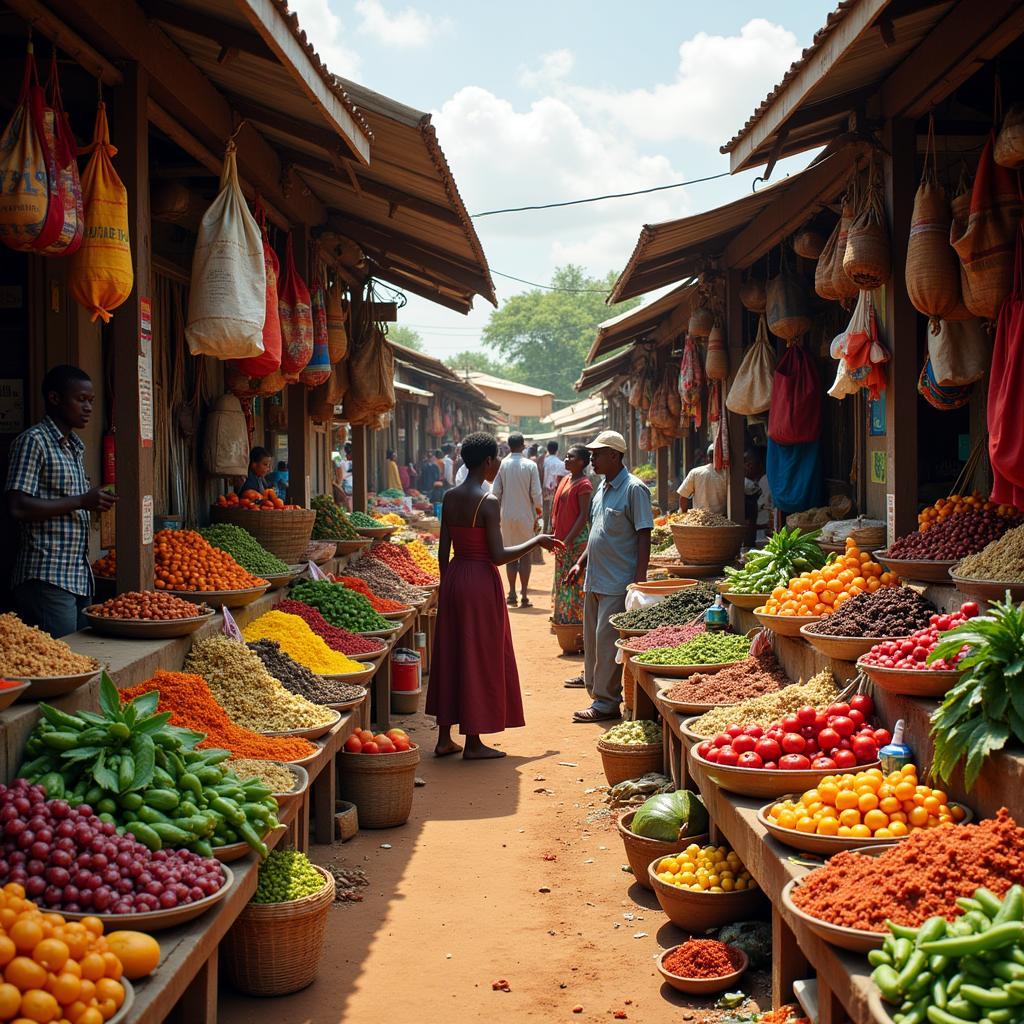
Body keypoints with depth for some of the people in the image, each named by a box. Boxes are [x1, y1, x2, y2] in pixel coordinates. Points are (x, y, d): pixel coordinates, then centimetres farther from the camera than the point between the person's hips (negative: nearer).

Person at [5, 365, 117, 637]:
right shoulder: (33, 441, -8)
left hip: (80, 577, 9)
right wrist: (81, 501, -16)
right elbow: (18, 507, -18)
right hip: (46, 578, -9)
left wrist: (96, 501, 9)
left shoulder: (75, 446, 19)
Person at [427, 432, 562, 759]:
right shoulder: (489, 502, -16)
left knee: (450, 655, 13)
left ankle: (444, 738, 18)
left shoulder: (450, 497, 5)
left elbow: (443, 550, 8)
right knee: (479, 659, 2)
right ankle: (473, 742, 9)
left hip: (453, 576, 7)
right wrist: (536, 541, -7)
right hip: (481, 580, -7)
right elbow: (498, 556, -18)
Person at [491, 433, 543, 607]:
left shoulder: (502, 465, -4)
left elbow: (495, 492, -3)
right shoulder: (530, 465, -8)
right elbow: (536, 493, -8)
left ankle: (512, 594, 10)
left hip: (507, 516, 2)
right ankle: (524, 596, 3)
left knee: (510, 556, 11)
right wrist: (537, 514, 7)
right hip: (526, 515, -2)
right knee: (525, 556, 5)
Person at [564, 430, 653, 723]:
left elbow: (644, 536, -14)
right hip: (595, 579, 9)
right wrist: (580, 563, 17)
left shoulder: (634, 489, -12)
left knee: (608, 641, -6)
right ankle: (597, 695, 21)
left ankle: (606, 702, 2)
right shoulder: (602, 487, 15)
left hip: (618, 583, -9)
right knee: (592, 640, 12)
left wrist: (639, 579, -18)